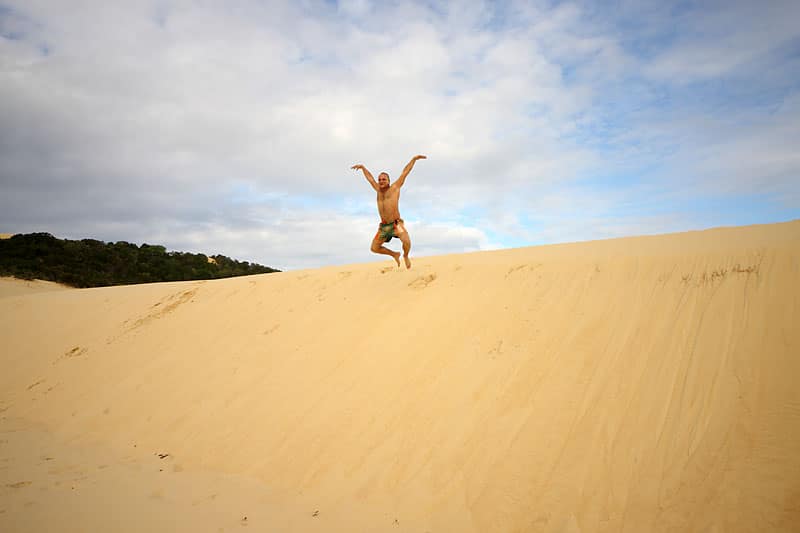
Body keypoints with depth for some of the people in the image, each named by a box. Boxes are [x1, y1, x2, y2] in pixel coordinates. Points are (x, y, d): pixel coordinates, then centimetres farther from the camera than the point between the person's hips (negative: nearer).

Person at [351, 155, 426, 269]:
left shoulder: (395, 187, 4)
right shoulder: (379, 190, 16)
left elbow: (405, 172, 3)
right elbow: (370, 177, 30)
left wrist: (414, 159, 2)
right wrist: (362, 167, 40)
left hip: (396, 224, -6)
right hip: (383, 226, 6)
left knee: (406, 241, -29)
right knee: (374, 248, 5)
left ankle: (405, 256, 4)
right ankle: (395, 254, 30)